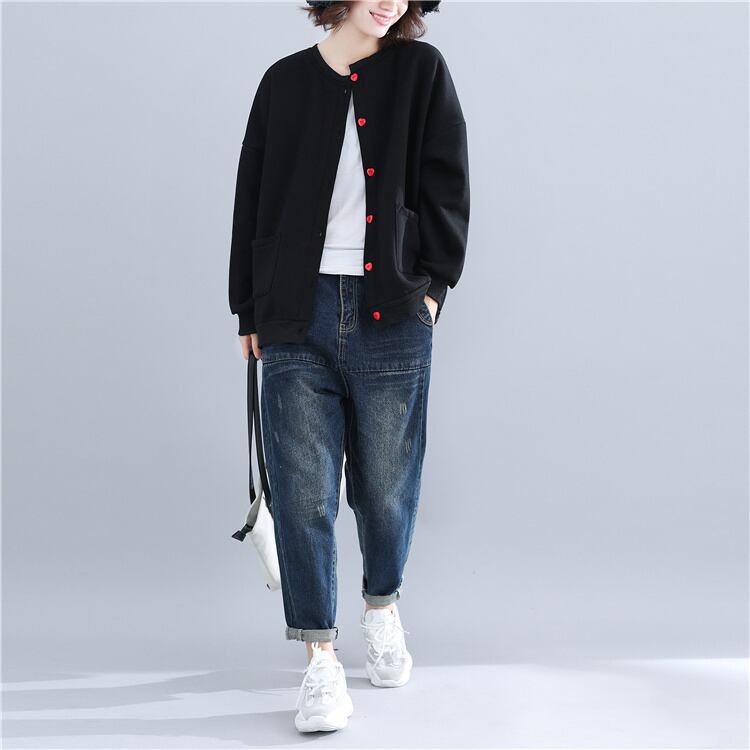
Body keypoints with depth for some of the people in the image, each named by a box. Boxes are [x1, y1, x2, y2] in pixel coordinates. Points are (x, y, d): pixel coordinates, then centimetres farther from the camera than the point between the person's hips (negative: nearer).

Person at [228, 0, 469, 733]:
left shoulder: (422, 72, 7)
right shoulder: (285, 81, 9)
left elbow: (446, 187, 4)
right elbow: (252, 200, 11)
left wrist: (432, 283, -5)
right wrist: (249, 309, 10)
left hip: (392, 315, 0)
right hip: (297, 316, 1)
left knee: (386, 481, 9)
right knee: (302, 492, -3)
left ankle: (382, 606, 35)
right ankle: (320, 661, 6)